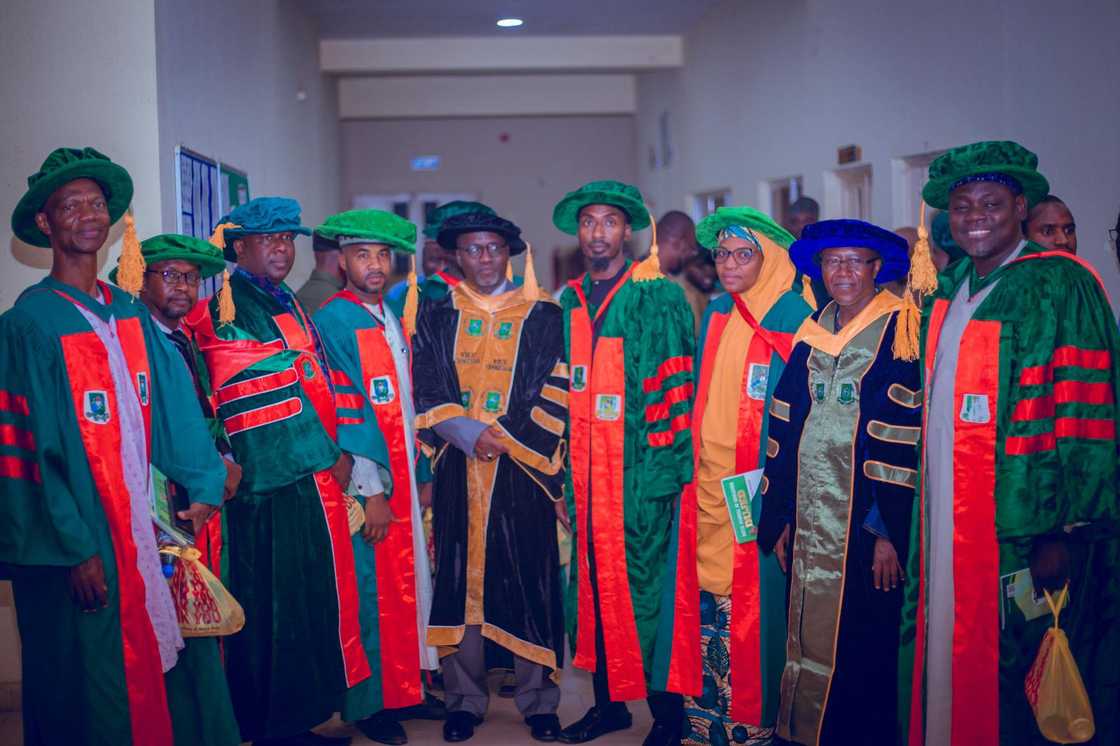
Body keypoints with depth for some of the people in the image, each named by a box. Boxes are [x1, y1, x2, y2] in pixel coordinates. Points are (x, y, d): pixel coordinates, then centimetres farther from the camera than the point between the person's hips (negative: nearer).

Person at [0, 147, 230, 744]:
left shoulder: (129, 313, 8)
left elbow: (172, 404, 7)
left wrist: (204, 487, -1)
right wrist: (77, 548, -16)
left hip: (139, 527, 6)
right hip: (74, 543, -6)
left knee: (145, 664, 15)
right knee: (85, 690, 6)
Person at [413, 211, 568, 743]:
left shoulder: (543, 318, 5)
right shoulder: (436, 317, 10)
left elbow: (555, 396, -1)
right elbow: (426, 390, 3)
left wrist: (505, 440, -11)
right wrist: (465, 433, -12)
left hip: (522, 470, -1)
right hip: (457, 471, 2)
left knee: (529, 579, 1)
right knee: (459, 578, 5)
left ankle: (537, 700, 13)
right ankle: (464, 699, 16)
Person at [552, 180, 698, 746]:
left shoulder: (658, 298, -5)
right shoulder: (569, 302, 13)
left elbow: (673, 387, -10)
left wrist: (659, 470, -17)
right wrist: (563, 465, 10)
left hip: (640, 472, -5)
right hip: (585, 473, 5)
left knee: (647, 587, -1)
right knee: (595, 586, 11)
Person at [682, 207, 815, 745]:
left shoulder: (793, 319, -7)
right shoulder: (715, 315, 12)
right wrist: (691, 463, 12)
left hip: (759, 493, -6)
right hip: (708, 486, 6)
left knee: (753, 602, -2)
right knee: (707, 601, 8)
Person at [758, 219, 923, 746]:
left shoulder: (898, 332, -5)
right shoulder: (812, 333, 12)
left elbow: (903, 438, -11)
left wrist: (889, 530, -16)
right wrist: (780, 516, 9)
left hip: (865, 521, -5)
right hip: (809, 519, 5)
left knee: (862, 642, 2)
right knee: (808, 635, 10)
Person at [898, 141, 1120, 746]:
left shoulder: (1059, 286, -9)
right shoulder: (948, 291, 12)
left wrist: (1066, 532, -19)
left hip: (1019, 533, -6)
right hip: (947, 528, 7)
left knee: (1013, 684, 2)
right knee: (950, 670, 14)